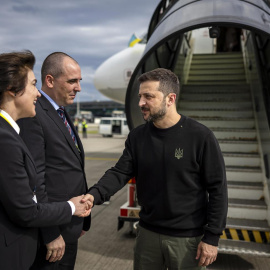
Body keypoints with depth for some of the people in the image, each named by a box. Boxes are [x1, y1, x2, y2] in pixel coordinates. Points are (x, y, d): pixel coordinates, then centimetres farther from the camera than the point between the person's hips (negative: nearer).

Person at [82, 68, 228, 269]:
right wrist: (95, 194, -25)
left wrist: (212, 238, -11)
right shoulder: (137, 136, 0)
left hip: (188, 238, -3)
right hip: (147, 233, 4)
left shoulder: (200, 137, -14)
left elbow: (217, 188, -11)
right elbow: (120, 173, -6)